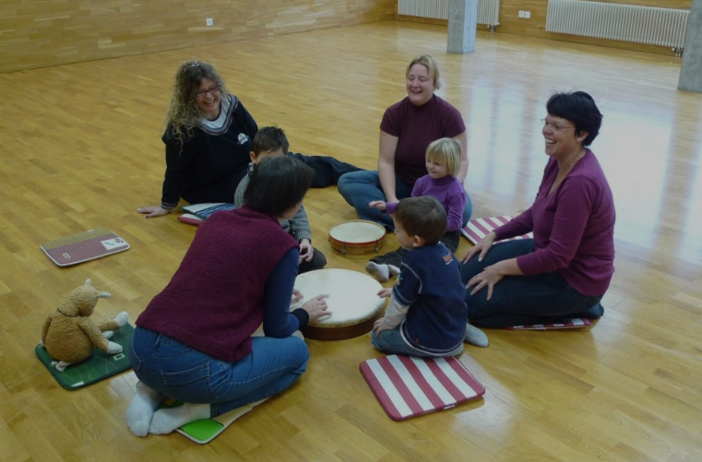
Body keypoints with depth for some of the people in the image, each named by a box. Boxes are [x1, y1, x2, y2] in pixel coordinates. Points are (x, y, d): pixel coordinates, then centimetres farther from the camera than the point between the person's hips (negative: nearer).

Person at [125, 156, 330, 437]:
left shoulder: (216, 220, 13)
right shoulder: (282, 245, -4)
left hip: (141, 351, 7)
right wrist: (305, 315, 28)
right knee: (296, 352, 18)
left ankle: (153, 390, 16)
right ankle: (202, 408, 2)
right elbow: (276, 329, 6)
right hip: (195, 370, -7)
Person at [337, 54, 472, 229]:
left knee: (462, 210, -35)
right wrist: (391, 199, -26)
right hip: (402, 183, 3)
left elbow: (461, 160, -11)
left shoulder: (449, 115, -13)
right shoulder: (394, 113, -8)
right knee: (347, 182, -19)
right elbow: (386, 161, -11)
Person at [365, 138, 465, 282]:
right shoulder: (423, 182, 3)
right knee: (406, 247, -24)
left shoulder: (456, 191, -15)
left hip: (447, 233, -4)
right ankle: (385, 266, -50)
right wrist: (387, 207, 1)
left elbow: (454, 222, -17)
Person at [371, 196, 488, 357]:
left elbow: (401, 301, -14)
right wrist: (396, 290, 21)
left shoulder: (415, 261, -26)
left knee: (378, 335, 7)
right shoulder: (442, 250, -3)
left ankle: (437, 348, -1)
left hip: (432, 342, -8)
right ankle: (461, 333, 15)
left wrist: (387, 323, 4)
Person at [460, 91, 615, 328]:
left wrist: (502, 268, -19)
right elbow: (536, 213, 13)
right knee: (470, 273, 7)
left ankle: (574, 309, 1)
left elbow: (559, 255, -29)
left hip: (576, 278, -9)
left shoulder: (580, 182, -31)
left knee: (474, 304, -9)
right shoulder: (558, 162, -2)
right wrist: (494, 235, 5)